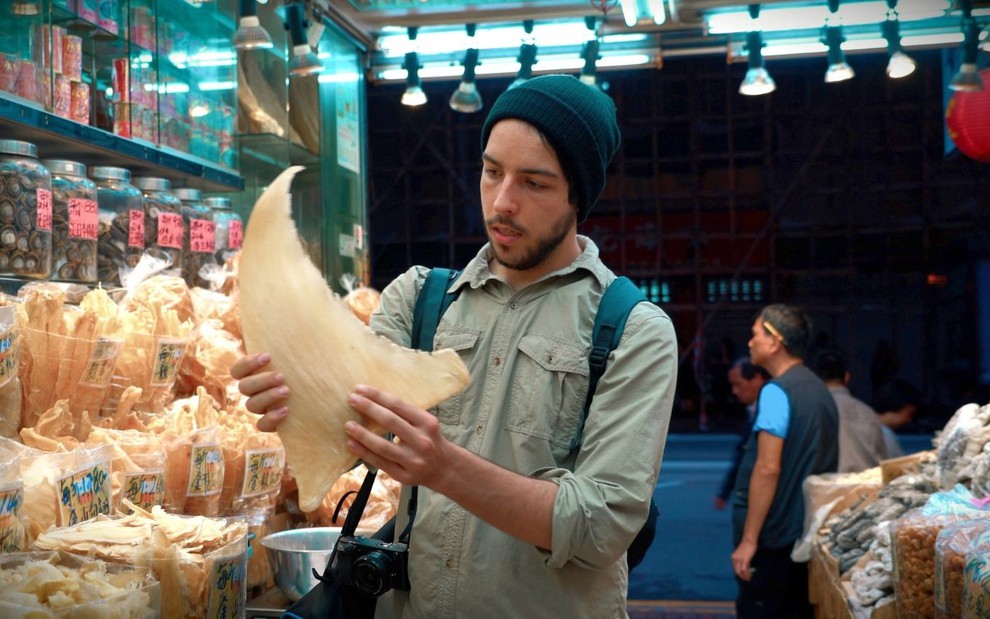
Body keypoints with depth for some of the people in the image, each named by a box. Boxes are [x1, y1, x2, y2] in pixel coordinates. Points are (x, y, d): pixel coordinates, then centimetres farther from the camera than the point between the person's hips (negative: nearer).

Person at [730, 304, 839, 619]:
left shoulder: (776, 392, -15)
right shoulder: (820, 389, 11)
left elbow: (768, 468, -21)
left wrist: (748, 539, -19)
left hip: (773, 534, -8)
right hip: (808, 531, 8)